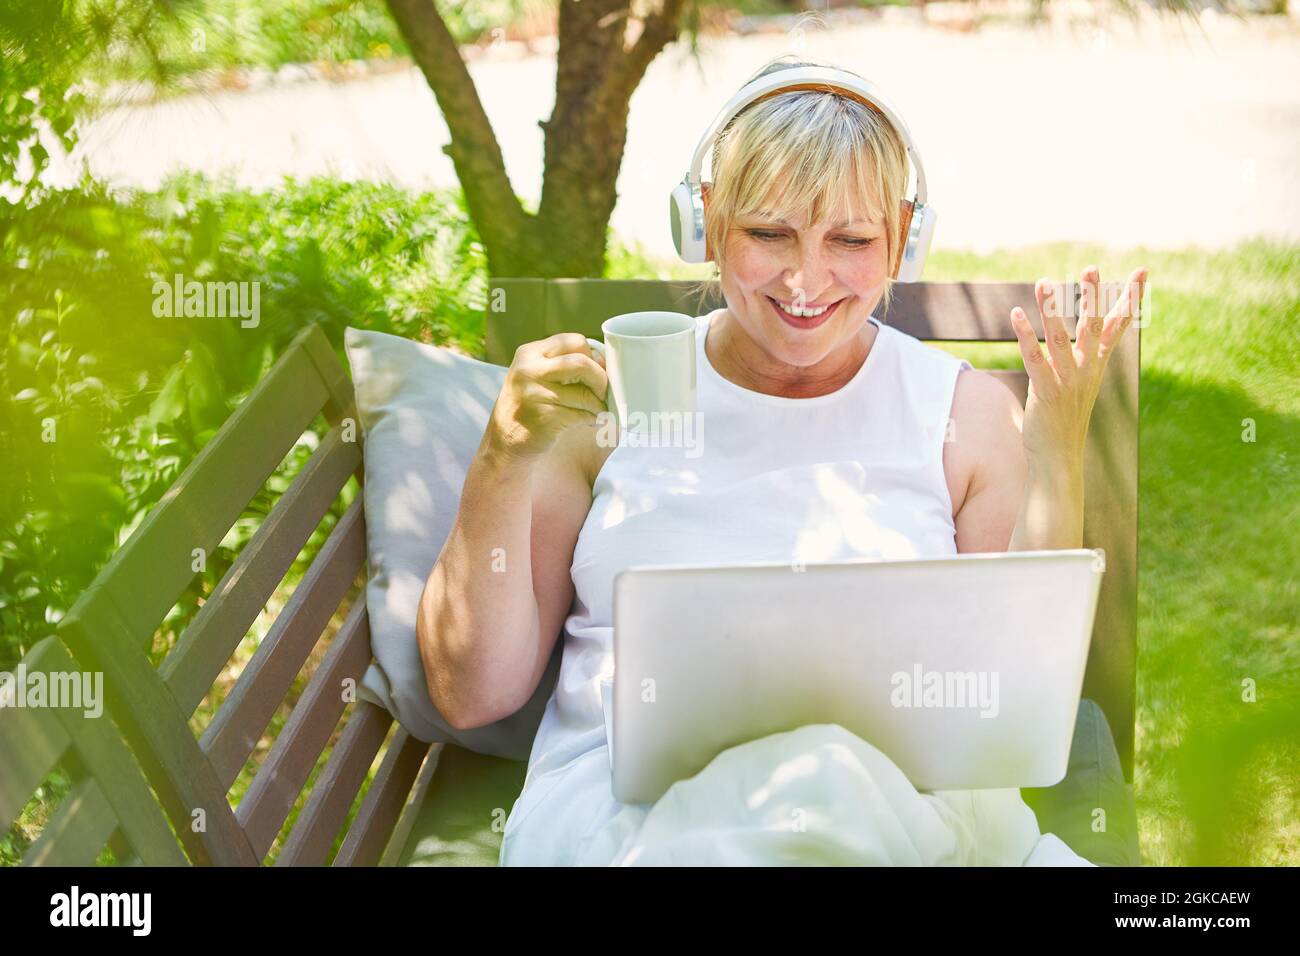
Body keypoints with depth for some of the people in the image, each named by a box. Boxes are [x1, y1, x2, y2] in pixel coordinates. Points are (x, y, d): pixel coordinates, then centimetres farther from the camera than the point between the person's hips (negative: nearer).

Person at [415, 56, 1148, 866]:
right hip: (617, 795, 0)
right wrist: (506, 458, -5)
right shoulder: (603, 397, 12)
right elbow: (473, 695, 8)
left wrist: (1057, 466, -4)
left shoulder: (968, 413, 13)